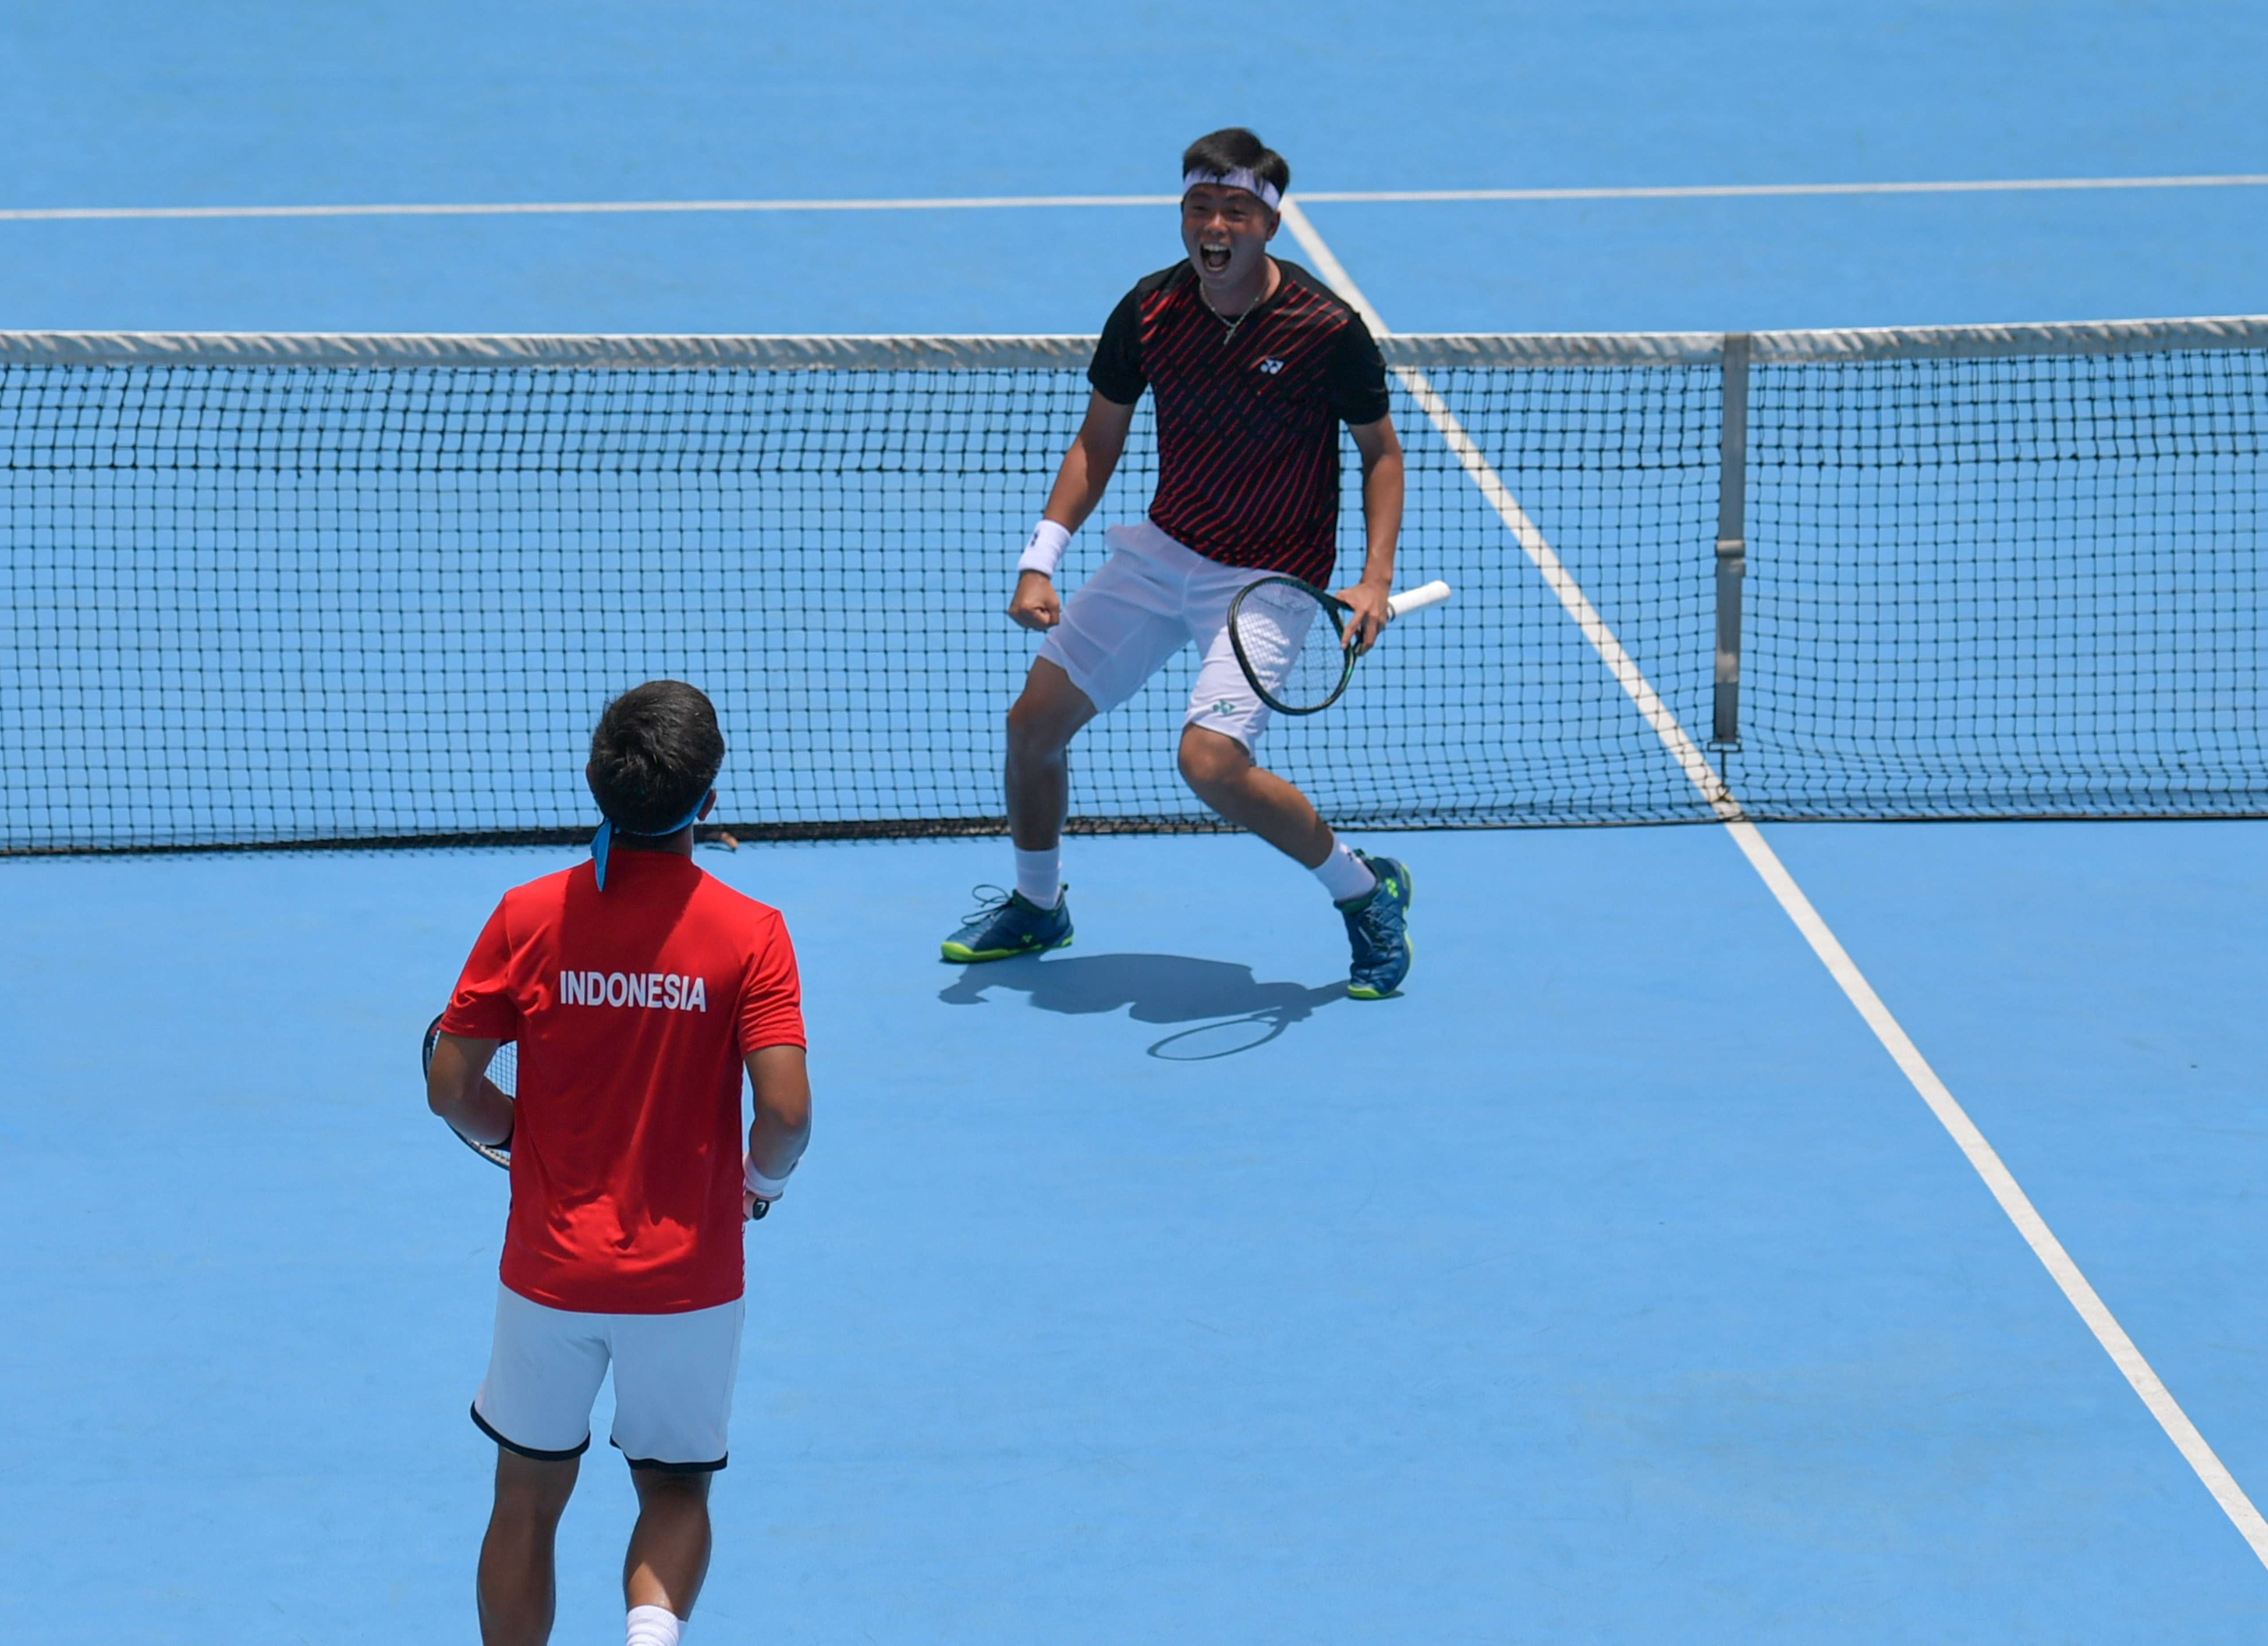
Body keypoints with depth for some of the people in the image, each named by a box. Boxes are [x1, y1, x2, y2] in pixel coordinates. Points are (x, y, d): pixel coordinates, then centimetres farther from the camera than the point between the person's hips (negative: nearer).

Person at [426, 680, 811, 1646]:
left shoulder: (527, 918, -8)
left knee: (529, 1499, 18)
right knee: (676, 1494, 17)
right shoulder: (748, 934, -13)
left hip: (550, 1268, 1)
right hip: (688, 1277, -1)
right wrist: (761, 1183, 3)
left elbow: (450, 1090, -5)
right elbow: (787, 1112, -18)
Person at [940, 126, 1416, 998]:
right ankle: (1036, 907, 32)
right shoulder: (1149, 311, -7)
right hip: (1160, 552, 5)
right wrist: (1041, 559, -5)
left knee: (1211, 764, -24)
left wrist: (1376, 580, -16)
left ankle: (1367, 893, 0)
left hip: (1267, 580, -5)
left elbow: (1381, 453, -3)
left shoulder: (1328, 329, -18)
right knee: (1033, 722, 5)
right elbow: (1098, 442, 5)